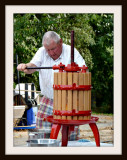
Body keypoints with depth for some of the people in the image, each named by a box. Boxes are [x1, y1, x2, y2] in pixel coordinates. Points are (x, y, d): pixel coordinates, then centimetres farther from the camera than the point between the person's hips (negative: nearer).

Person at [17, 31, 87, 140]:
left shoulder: (71, 51, -6)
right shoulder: (42, 52, 3)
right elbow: (33, 66, -11)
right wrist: (25, 67, -36)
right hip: (48, 101, 3)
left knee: (71, 135, -3)